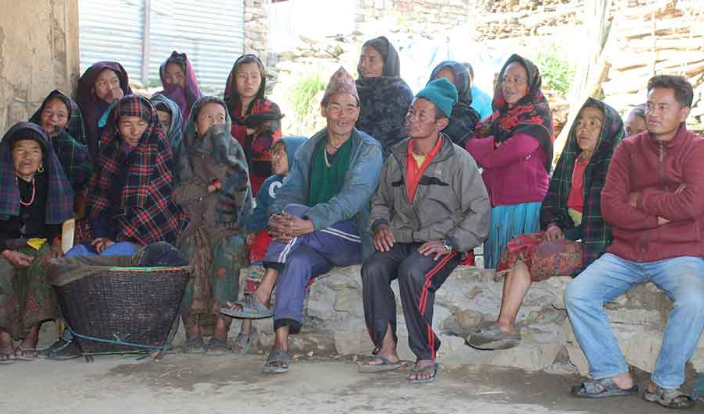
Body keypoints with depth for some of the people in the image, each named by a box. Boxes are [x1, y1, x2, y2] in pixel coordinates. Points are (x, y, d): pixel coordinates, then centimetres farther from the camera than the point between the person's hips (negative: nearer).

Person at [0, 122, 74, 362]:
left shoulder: (49, 182, 6)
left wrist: (56, 241, -4)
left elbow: (56, 217, 15)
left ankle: (31, 336, -29)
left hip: (38, 244, 2)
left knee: (43, 264, -30)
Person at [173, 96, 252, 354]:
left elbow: (240, 181, -5)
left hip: (228, 223, -1)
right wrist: (213, 186, -4)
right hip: (193, 223, 1)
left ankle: (221, 332, -32)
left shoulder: (232, 147, 14)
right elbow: (179, 193, 4)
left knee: (228, 248, -31)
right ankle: (192, 332, -28)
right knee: (190, 250, -29)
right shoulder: (186, 151, 15)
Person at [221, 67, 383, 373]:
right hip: (316, 244, 4)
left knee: (295, 210, -26)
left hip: (354, 241, -4)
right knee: (297, 262, -31)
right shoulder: (309, 149, 15)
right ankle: (280, 344, -35)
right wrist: (276, 218, -20)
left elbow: (353, 197, -19)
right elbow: (290, 190, 6)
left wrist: (309, 223, -35)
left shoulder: (369, 150, -3)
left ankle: (262, 296, -29)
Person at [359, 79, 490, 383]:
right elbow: (380, 200, 26)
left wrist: (449, 243, -13)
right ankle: (386, 350, -21)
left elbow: (479, 211, -3)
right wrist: (380, 225, 4)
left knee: (412, 272, -35)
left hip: (441, 246, -4)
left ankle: (426, 357, -24)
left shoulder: (458, 161, -1)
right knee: (372, 269, -27)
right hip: (399, 241, 5)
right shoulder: (397, 158, 14)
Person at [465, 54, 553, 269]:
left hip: (524, 205, -7)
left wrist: (471, 146, 2)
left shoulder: (537, 117, -2)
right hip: (495, 205, 7)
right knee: (494, 271, 8)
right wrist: (492, 145, -9)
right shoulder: (498, 117, 20)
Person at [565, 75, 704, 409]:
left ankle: (664, 384, -11)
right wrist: (659, 215, -13)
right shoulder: (629, 149, 8)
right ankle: (615, 376, -5)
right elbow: (609, 207, -3)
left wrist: (641, 199, -6)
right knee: (576, 293, -17)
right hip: (625, 253, 3)